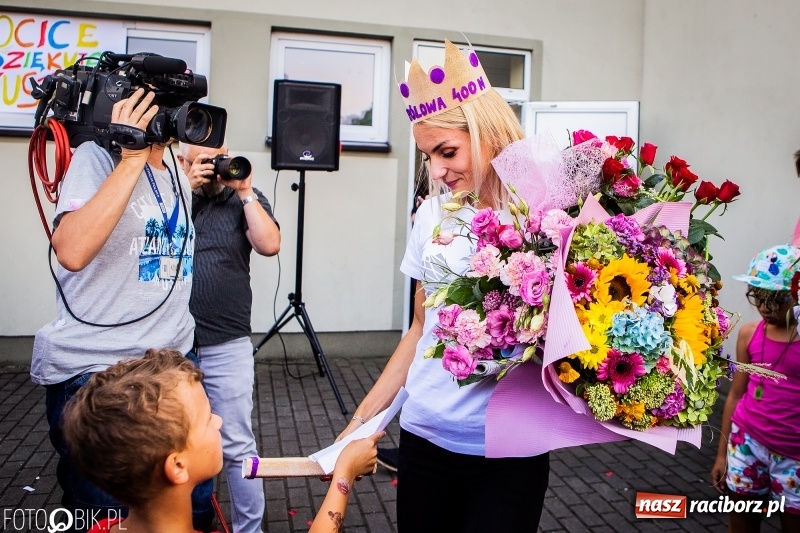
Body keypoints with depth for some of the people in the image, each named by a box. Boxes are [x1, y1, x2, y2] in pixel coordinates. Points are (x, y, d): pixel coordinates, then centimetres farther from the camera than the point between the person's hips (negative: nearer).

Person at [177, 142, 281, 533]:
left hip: (226, 346, -2)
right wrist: (185, 190, -11)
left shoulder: (244, 199, 5)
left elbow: (269, 245, -10)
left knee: (237, 447, 2)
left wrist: (245, 192, -10)